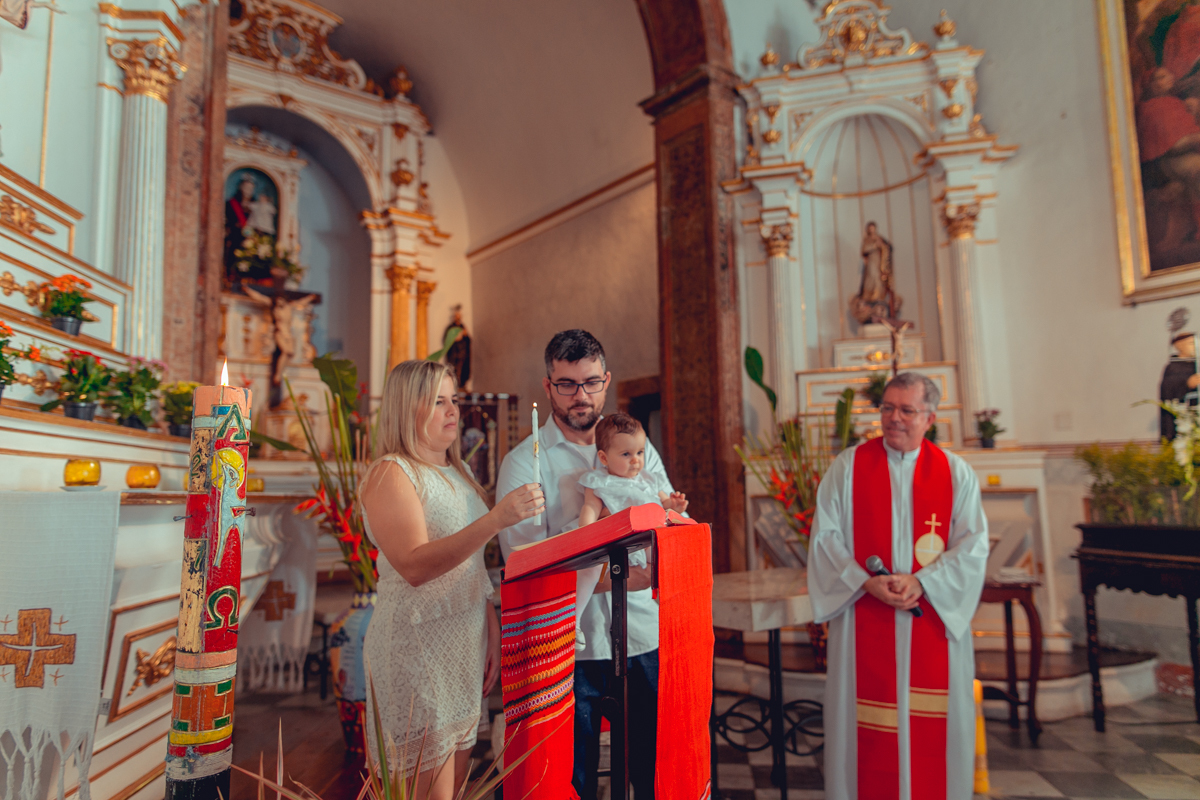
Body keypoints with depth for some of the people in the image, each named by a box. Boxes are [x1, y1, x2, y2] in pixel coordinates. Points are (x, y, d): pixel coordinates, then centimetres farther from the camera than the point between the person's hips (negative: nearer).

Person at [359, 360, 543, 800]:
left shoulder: (458, 474, 14)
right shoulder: (391, 474, -11)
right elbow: (415, 566, -25)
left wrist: (493, 632, 13)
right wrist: (496, 519, -32)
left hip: (466, 643, 8)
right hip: (417, 644, -7)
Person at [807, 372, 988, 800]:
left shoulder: (956, 472, 4)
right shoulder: (847, 467, 1)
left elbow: (973, 543, -2)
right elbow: (825, 536, -2)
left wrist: (922, 582, -15)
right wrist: (866, 582, -14)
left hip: (935, 615, 1)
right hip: (865, 619, -1)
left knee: (931, 721, 8)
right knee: (866, 718, 5)